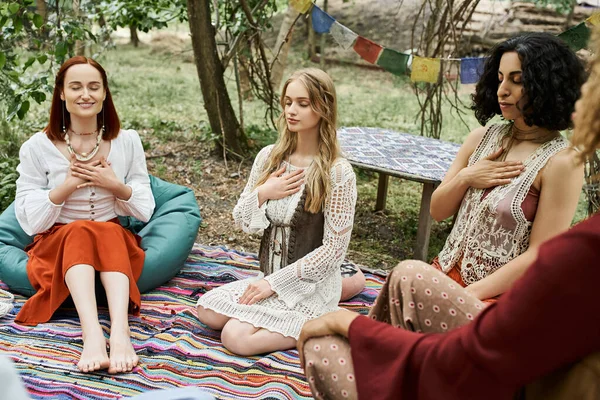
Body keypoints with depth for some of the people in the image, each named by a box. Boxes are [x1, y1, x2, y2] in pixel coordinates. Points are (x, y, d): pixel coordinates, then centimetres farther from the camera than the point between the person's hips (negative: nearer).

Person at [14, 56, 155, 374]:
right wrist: (66, 187, -18)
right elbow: (30, 222, -4)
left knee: (107, 231, -33)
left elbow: (145, 212, 4)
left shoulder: (127, 141, 2)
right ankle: (92, 335, -52)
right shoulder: (37, 147, -3)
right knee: (79, 231, -34)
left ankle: (120, 332, -51)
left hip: (116, 243, 1)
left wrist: (116, 185, -15)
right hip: (57, 246, -1)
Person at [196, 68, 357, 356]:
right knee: (207, 311, -4)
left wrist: (274, 283, -15)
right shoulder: (269, 157, 0)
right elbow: (242, 221, 6)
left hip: (310, 286, -7)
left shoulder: (338, 173, -17)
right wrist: (262, 194, -16)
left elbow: (333, 250, -17)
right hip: (271, 279, 7)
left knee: (236, 338, -20)